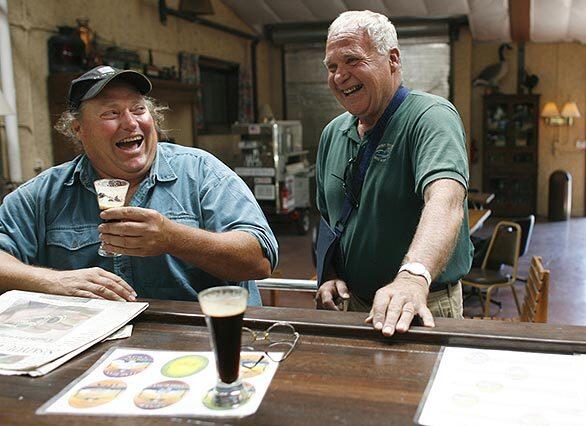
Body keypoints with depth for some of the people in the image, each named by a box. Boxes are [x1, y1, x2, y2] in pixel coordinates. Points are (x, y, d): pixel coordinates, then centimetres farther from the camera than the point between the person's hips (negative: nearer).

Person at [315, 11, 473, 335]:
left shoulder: (431, 117, -16)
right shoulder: (332, 134, 5)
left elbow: (445, 201, -35)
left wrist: (414, 275, -51)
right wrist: (330, 275, -1)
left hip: (426, 309, -5)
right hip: (353, 304, 6)